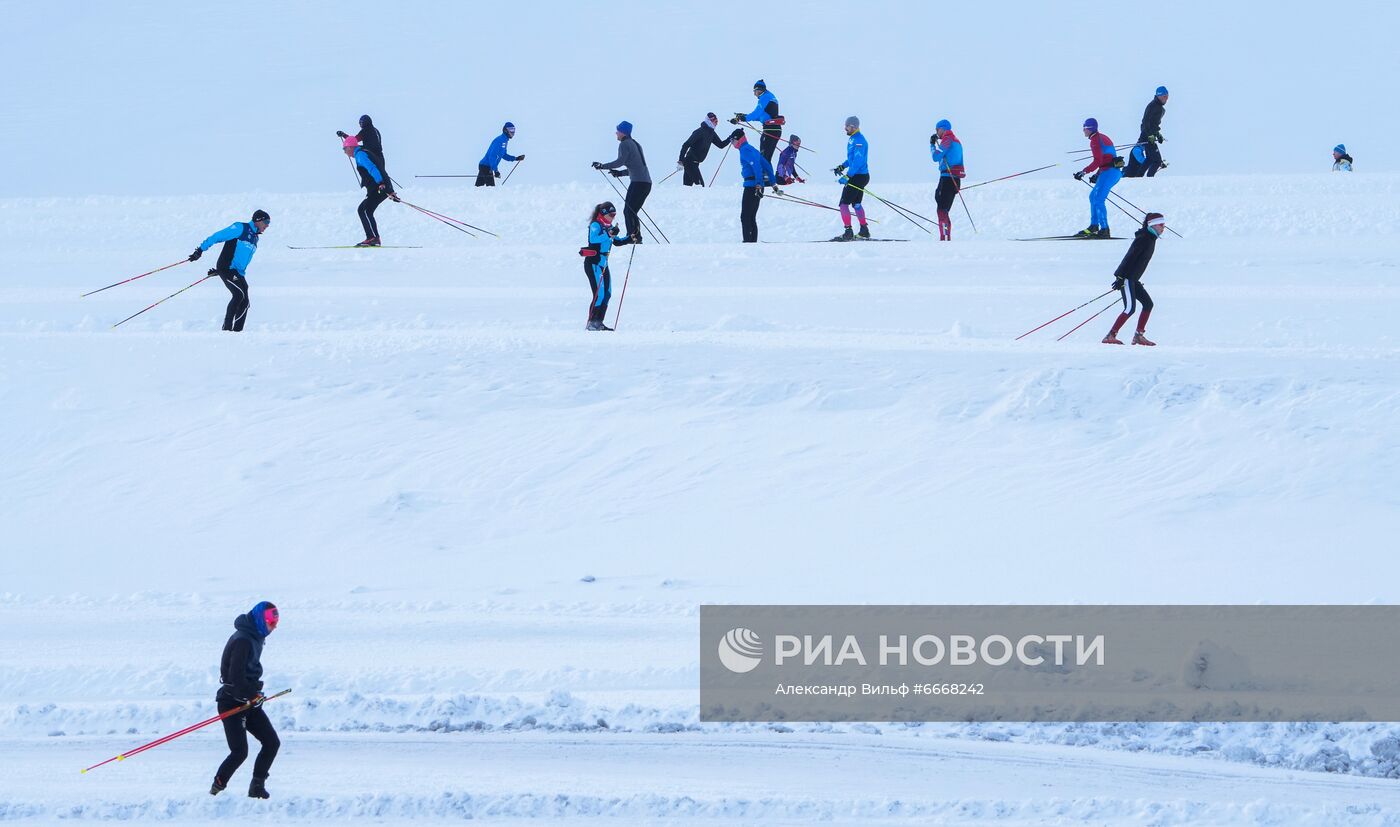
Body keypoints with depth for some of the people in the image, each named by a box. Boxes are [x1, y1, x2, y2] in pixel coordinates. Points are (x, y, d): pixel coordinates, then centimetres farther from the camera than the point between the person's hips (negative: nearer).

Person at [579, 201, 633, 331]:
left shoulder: (608, 227, 15)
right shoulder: (595, 225, -11)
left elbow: (616, 242, 22)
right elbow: (593, 239, -29)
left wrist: (630, 239, 8)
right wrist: (608, 234, -39)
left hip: (603, 264, 9)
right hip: (594, 263, -9)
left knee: (607, 294, 6)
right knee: (599, 294, -14)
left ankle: (598, 323, 10)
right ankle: (591, 323, -11)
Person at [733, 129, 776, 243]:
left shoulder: (745, 150, -9)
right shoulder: (751, 149, 20)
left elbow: (756, 166, -23)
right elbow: (767, 165, 22)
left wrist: (758, 185, -30)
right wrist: (773, 183, 24)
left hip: (752, 185, -10)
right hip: (757, 186, 10)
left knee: (745, 216, -10)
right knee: (751, 217, 14)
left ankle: (748, 241, -16)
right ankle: (753, 241, 15)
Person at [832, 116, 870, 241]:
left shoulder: (858, 141, -20)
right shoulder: (853, 139, 12)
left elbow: (858, 161, -27)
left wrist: (847, 176, -28)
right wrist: (842, 166, 17)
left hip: (858, 177, -11)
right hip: (860, 176, 11)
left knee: (844, 204, -10)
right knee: (856, 204, 22)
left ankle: (848, 233, -11)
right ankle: (864, 231, 29)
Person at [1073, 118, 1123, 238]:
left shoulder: (1095, 140, -9)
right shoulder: (1103, 137, 21)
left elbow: (1098, 161, -19)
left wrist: (1084, 172, -18)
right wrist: (1097, 174, 23)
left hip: (1109, 172, -10)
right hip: (1115, 171, 10)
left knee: (1098, 199, -13)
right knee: (1093, 196, 19)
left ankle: (1104, 230, -19)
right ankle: (1094, 226, 18)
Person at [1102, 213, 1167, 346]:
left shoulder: (1150, 238, 14)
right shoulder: (1144, 238, -15)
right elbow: (1130, 257, -21)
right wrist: (1121, 278, -25)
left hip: (1133, 279, 10)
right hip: (1126, 278, -10)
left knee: (1148, 303, 8)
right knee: (1130, 308, -15)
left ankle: (1139, 335, 12)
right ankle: (1110, 336, -15)